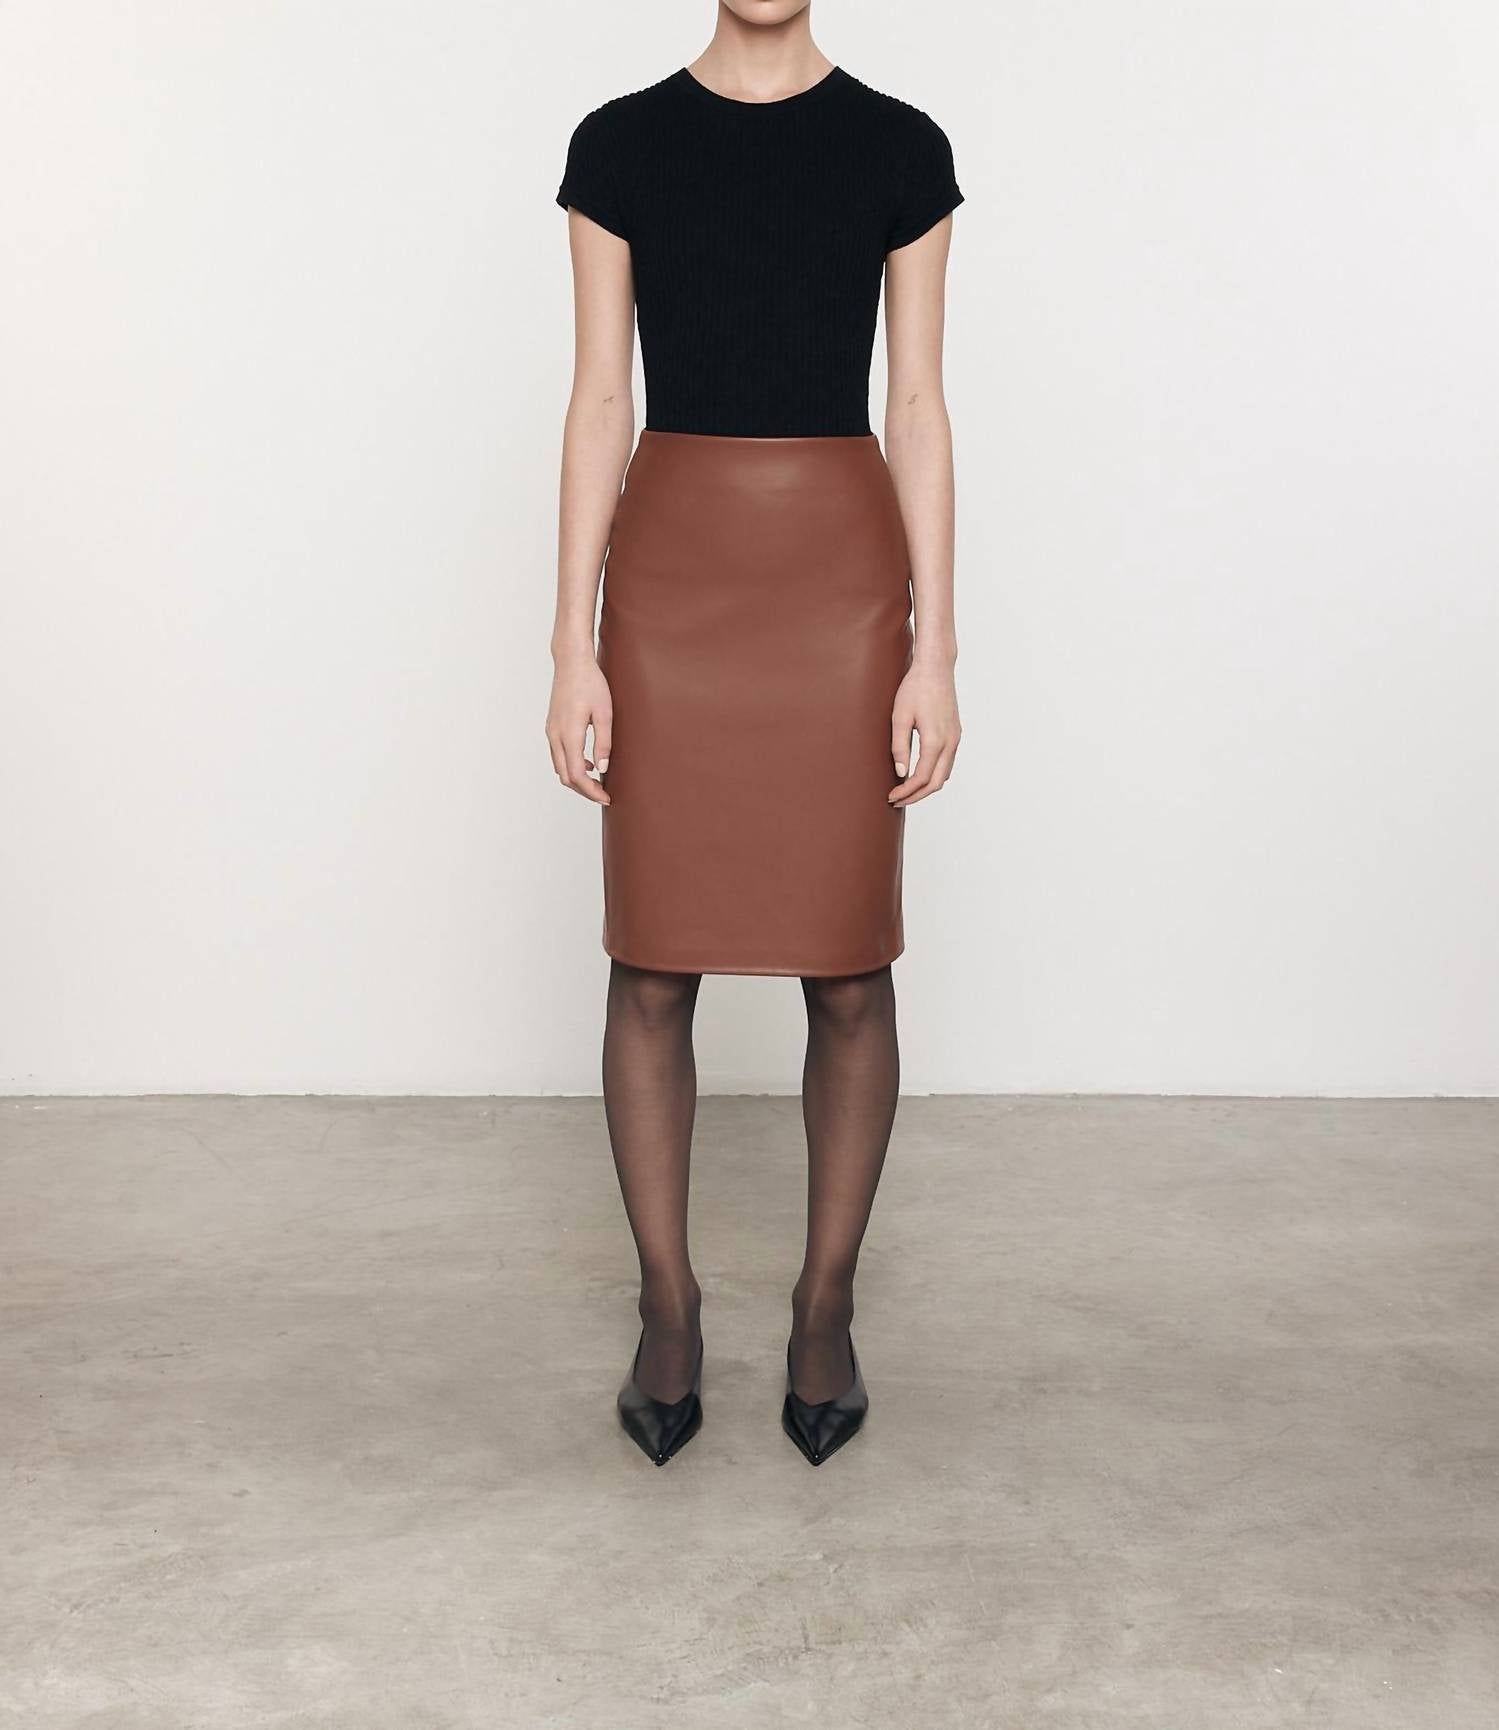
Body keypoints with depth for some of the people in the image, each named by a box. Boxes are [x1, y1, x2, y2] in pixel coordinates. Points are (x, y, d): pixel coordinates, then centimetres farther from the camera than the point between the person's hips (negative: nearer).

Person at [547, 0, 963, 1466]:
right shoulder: (621, 146, 7)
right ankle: (668, 1305, 21)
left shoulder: (898, 148, 6)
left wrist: (935, 654, -4)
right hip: (670, 578, 1)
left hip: (841, 582, 0)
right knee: (653, 958, 3)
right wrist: (574, 653, -3)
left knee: (847, 968, 2)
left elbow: (918, 410, 3)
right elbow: (599, 406, 3)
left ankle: (827, 1306, 21)